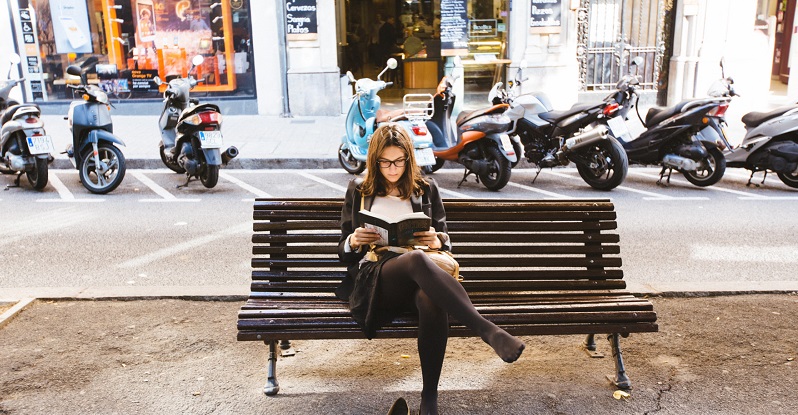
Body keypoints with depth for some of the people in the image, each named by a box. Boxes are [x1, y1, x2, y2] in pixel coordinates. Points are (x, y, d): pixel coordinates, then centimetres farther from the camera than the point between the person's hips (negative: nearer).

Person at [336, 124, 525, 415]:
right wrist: (353, 241, -5)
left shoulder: (426, 189, 22)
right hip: (374, 276, -1)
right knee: (417, 260, -39)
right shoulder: (358, 190, 20)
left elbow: (445, 242, 21)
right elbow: (342, 251, 20)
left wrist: (436, 242, -4)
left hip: (418, 277, 1)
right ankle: (488, 331, -47)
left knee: (432, 300, -39)